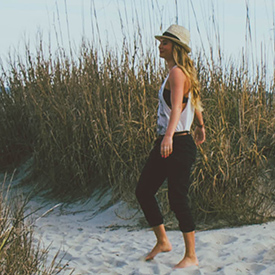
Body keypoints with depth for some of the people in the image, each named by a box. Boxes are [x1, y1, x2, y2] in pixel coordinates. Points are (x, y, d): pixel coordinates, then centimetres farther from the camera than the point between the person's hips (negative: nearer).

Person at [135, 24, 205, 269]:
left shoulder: (177, 73, -15)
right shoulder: (184, 73, 15)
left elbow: (176, 107, -31)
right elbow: (195, 101, 30)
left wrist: (169, 136, -45)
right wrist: (200, 127, 45)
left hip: (179, 145, -10)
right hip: (165, 144, 10)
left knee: (177, 200, -5)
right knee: (143, 191, 11)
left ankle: (191, 256, 8)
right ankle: (162, 241, 25)